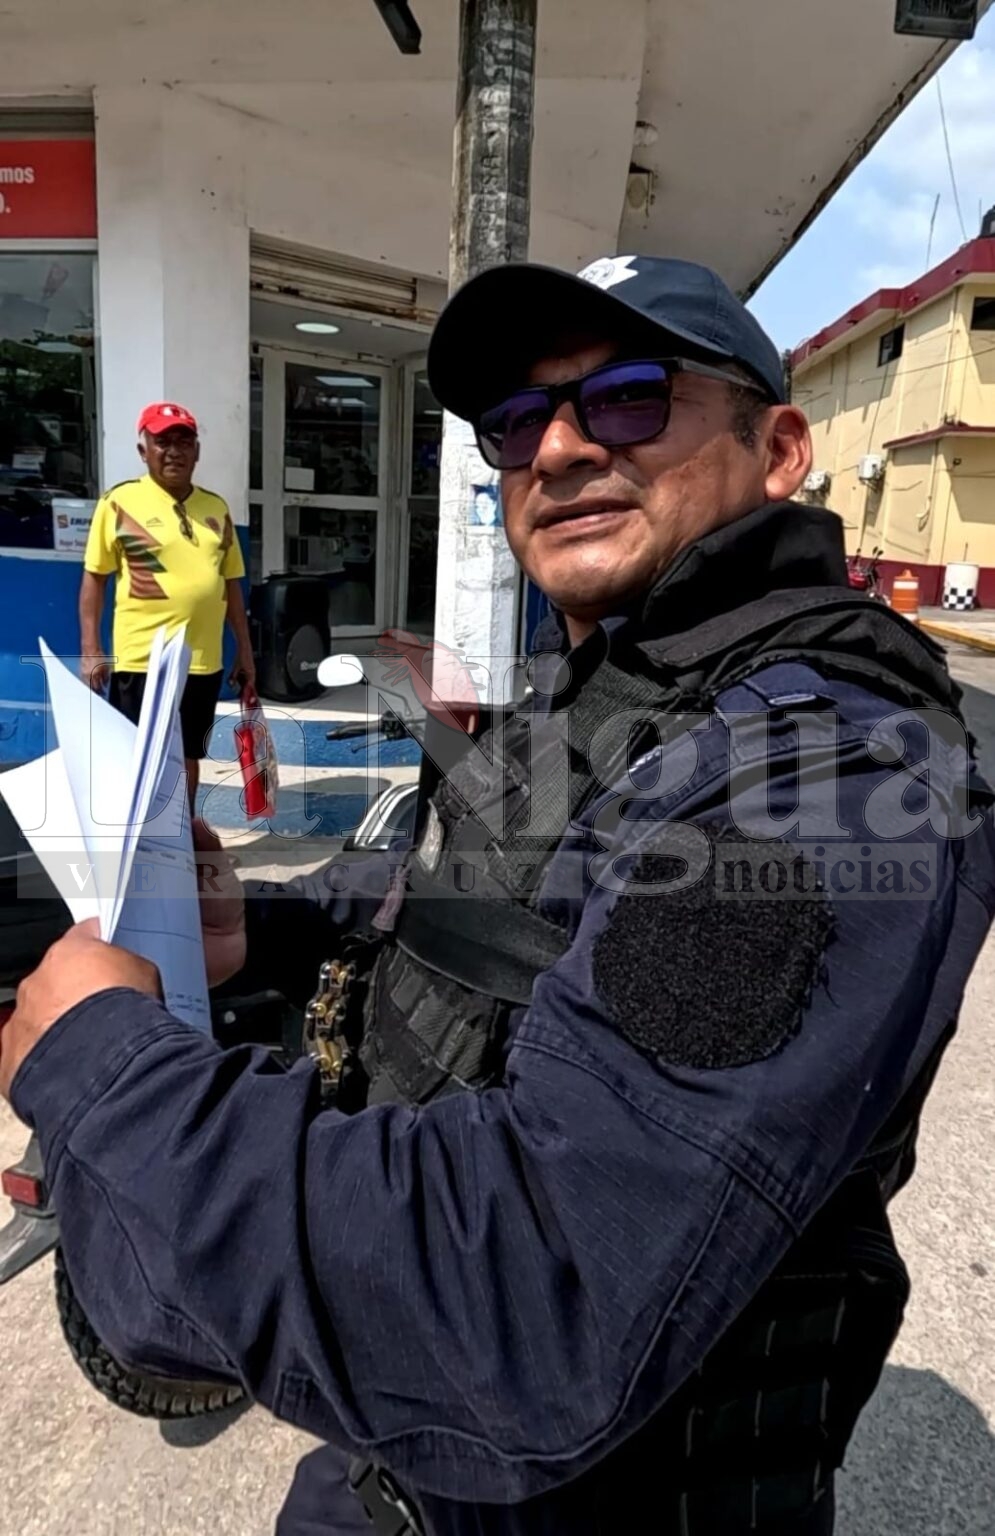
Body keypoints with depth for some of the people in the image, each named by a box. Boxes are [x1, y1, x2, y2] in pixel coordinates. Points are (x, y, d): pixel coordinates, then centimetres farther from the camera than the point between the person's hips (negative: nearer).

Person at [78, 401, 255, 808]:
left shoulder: (217, 508, 11)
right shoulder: (120, 502, -3)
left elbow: (231, 583, 15)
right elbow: (94, 578, -1)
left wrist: (244, 650, 14)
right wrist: (90, 650, -6)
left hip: (204, 660, 5)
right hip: (141, 659, -4)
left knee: (188, 755, 15)